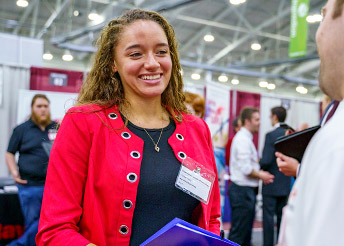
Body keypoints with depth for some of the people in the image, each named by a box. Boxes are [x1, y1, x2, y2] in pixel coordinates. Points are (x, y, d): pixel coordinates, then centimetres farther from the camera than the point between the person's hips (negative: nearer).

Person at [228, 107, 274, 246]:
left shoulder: (246, 138, 17)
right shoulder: (243, 139, -16)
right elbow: (246, 168, -22)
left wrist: (259, 172, 9)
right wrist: (260, 175, -7)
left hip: (247, 189, 10)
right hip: (242, 189, -10)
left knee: (246, 229, 16)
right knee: (239, 231, -4)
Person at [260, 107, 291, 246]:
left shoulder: (271, 135, -15)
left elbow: (266, 161, -20)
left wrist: (259, 165, -1)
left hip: (271, 183, -7)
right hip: (285, 184, 7)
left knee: (268, 216, 1)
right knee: (282, 216, 15)